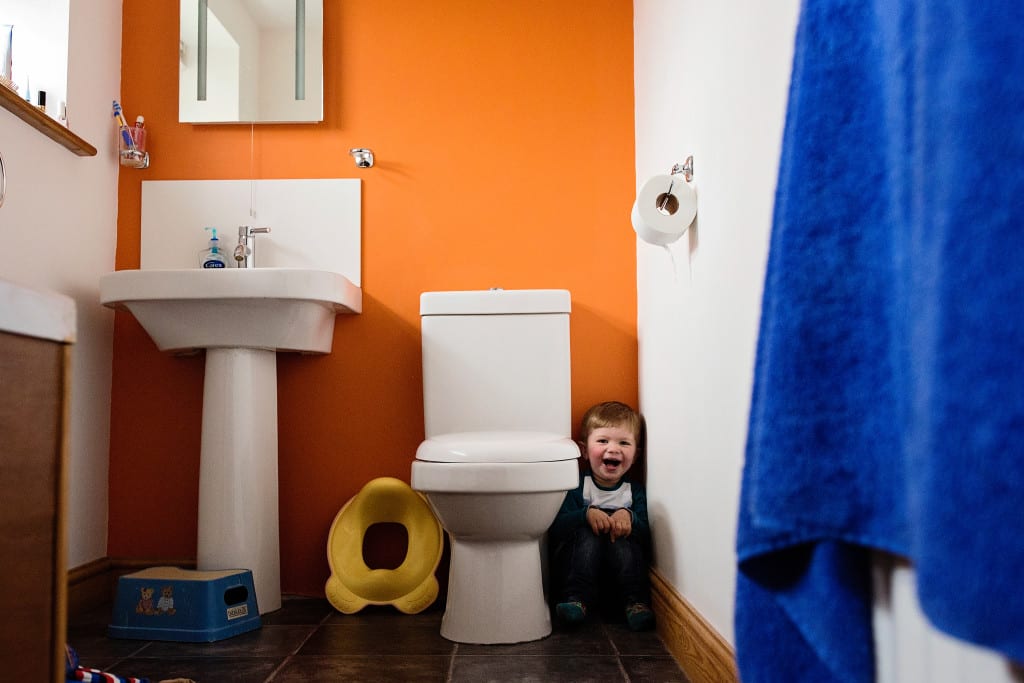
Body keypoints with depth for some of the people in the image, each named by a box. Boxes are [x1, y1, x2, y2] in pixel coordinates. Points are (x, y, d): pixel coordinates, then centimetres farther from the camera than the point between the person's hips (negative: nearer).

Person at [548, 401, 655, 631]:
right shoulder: (576, 484, 0)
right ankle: (576, 599, -32)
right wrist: (587, 514, -28)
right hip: (575, 568, -1)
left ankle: (635, 602, -27)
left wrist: (629, 517, -24)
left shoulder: (635, 490, 6)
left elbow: (646, 538, -4)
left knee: (623, 537, -26)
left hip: (619, 575, 1)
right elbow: (555, 530, -12)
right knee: (588, 533, -28)